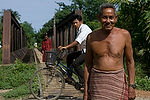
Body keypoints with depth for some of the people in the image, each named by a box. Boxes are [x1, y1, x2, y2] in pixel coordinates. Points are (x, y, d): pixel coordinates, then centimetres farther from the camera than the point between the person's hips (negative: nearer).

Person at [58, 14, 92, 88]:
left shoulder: (85, 28, -17)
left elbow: (77, 41, -27)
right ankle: (69, 78, 11)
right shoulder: (78, 30, 14)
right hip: (85, 50, 10)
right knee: (69, 56, 7)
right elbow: (76, 43, 14)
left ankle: (83, 82, -9)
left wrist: (66, 47, -29)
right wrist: (66, 47, 6)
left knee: (75, 63, -20)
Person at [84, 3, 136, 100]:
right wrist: (86, 90, 7)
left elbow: (130, 62, 5)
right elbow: (88, 64, 8)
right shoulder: (91, 37, 1)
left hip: (117, 81, 0)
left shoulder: (124, 35, -1)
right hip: (97, 82, 1)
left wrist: (132, 86, 1)